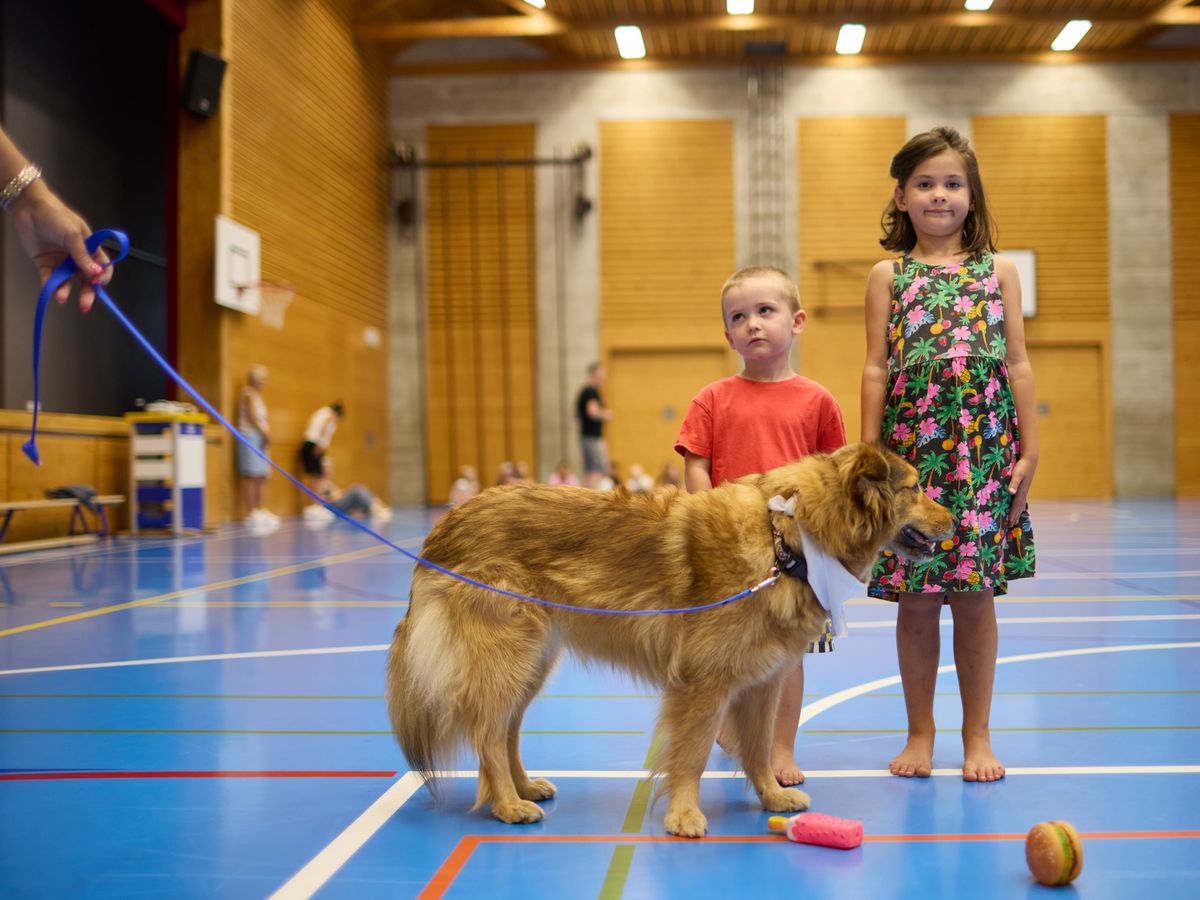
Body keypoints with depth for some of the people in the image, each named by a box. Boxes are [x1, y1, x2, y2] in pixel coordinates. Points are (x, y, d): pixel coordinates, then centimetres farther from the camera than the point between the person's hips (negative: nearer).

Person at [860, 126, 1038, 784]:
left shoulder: (998, 271, 9)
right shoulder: (888, 276, 7)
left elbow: (1017, 364, 7)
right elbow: (877, 369, 4)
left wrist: (1028, 449, 2)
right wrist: (870, 454, -1)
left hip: (985, 452, 0)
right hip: (910, 454, 0)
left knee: (976, 596, 5)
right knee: (915, 600, 4)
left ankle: (977, 735, 18)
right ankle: (920, 733, 18)